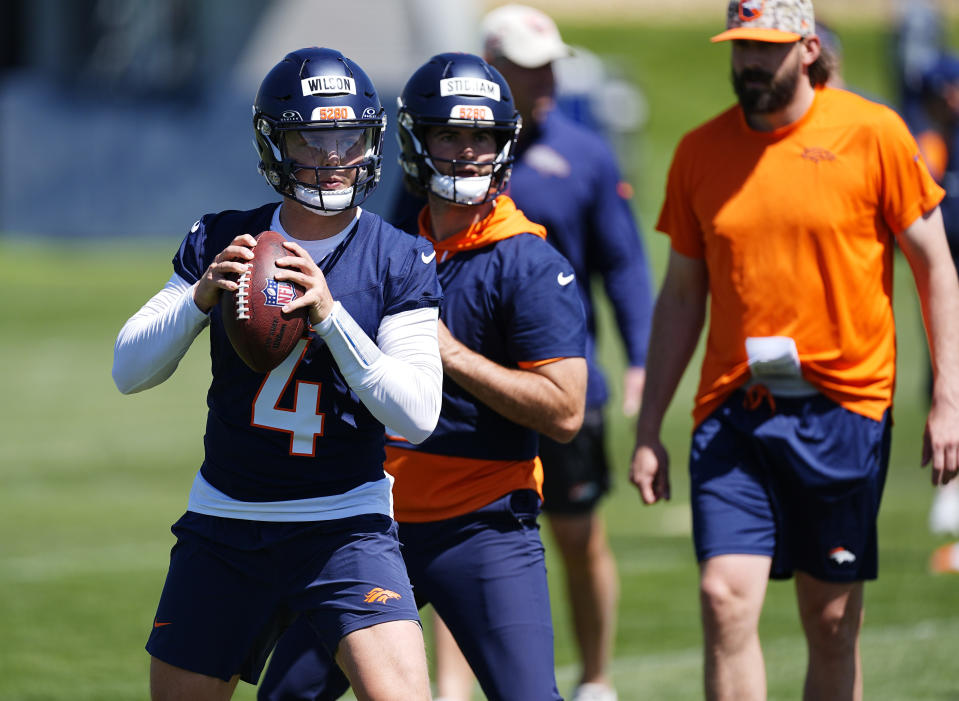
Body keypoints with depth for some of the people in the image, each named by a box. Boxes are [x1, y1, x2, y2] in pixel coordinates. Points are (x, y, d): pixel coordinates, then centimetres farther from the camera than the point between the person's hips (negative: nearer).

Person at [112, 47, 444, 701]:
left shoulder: (400, 260, -6)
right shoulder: (220, 242, 1)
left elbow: (417, 415, -15)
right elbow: (129, 371, -2)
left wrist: (329, 314, -25)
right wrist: (202, 297, -20)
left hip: (346, 525, -3)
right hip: (223, 521, 3)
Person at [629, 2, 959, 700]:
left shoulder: (874, 133, -2)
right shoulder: (700, 151, 6)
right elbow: (681, 296, 14)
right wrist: (649, 430, 11)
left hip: (843, 410, -2)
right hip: (733, 412, 2)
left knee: (832, 623, 4)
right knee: (726, 596, -14)